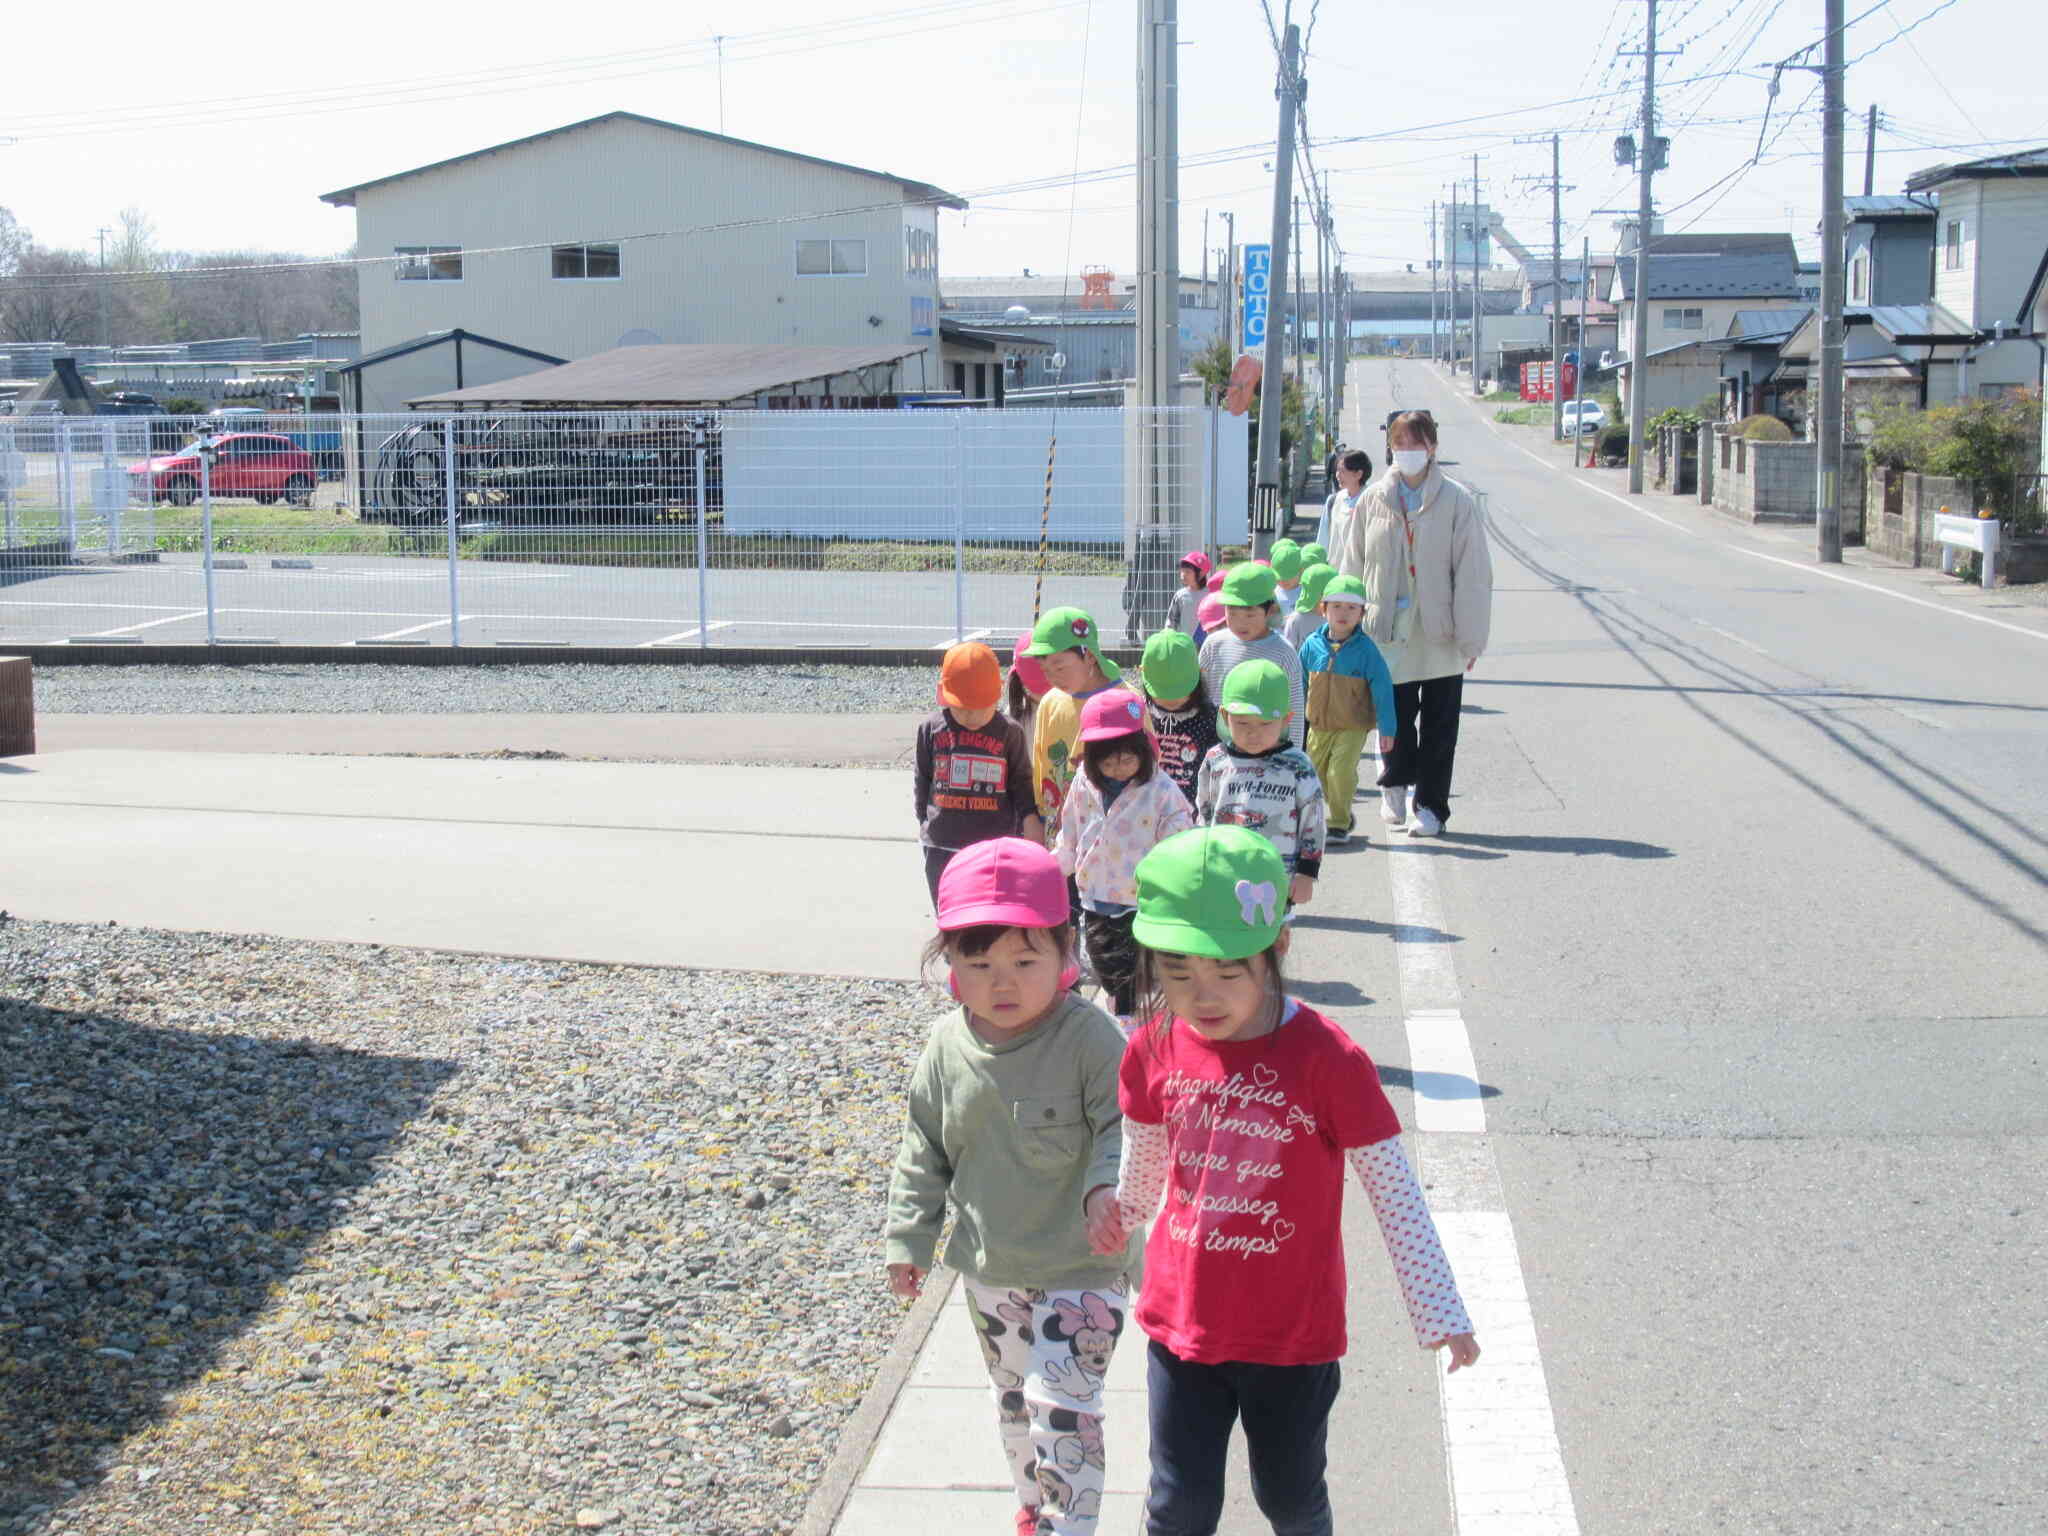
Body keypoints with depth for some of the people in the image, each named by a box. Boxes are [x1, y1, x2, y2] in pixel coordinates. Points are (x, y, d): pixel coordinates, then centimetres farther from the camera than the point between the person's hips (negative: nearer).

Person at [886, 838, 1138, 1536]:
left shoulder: (1089, 1037, -20)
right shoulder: (947, 1045, -5)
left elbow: (1126, 1125, -18)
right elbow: (923, 1150, 7)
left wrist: (1107, 1187, -36)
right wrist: (908, 1238, 8)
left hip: (1079, 1268, -5)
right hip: (989, 1268, 6)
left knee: (1061, 1405, -13)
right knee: (1015, 1398, 22)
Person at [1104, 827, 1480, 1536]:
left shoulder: (1328, 1059, -21)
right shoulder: (1155, 1047, -9)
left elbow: (1394, 1192, -12)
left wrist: (1439, 1311, -8)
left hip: (1293, 1336, -2)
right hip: (1180, 1321, 3)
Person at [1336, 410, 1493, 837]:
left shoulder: (1457, 501, -5)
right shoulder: (1373, 499, 3)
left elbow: (1473, 573, -5)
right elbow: (1352, 566, 8)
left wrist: (1471, 637, -7)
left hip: (1440, 636, -1)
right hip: (1388, 632, 2)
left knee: (1438, 725, 5)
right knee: (1395, 716, 9)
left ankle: (1430, 805, 17)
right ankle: (1395, 782, 34)